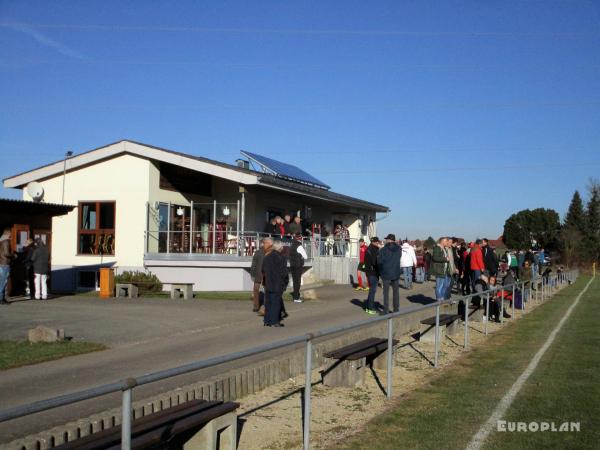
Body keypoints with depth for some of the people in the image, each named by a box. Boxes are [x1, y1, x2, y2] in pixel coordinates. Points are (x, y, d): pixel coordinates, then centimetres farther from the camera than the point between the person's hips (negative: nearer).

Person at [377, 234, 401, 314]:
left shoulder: (383, 250, -13)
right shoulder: (398, 249, 1)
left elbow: (379, 261, -14)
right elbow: (398, 259, 11)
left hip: (386, 274, -4)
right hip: (396, 273, 4)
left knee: (386, 292, 3)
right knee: (396, 292, 12)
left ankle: (386, 311, 3)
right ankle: (396, 309, 16)